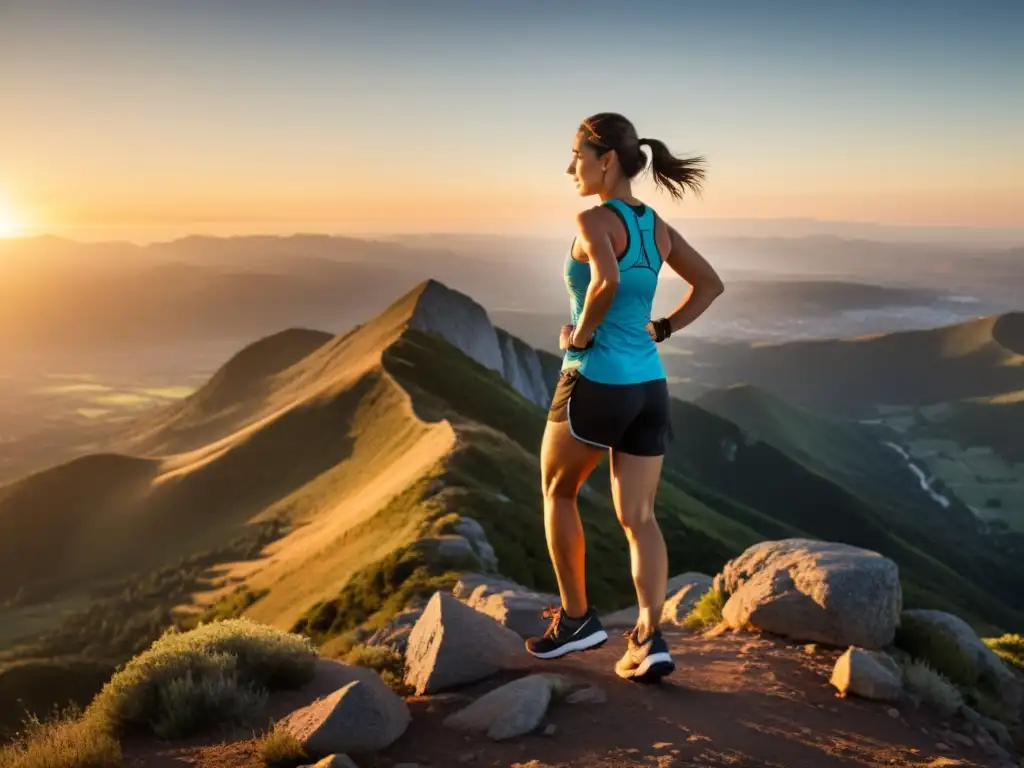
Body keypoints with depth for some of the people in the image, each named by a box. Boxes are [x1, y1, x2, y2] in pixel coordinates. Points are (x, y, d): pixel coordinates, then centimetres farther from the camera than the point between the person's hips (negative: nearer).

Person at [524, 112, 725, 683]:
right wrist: (660, 330, 12)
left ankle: (576, 617, 23)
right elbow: (711, 284, 18)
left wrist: (581, 334, -16)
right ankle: (650, 639, -3)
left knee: (557, 492, 18)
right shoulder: (657, 226, 10)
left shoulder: (594, 220, -13)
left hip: (595, 384, -6)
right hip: (649, 386, 6)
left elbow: (606, 281, -32)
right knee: (639, 519, 8)